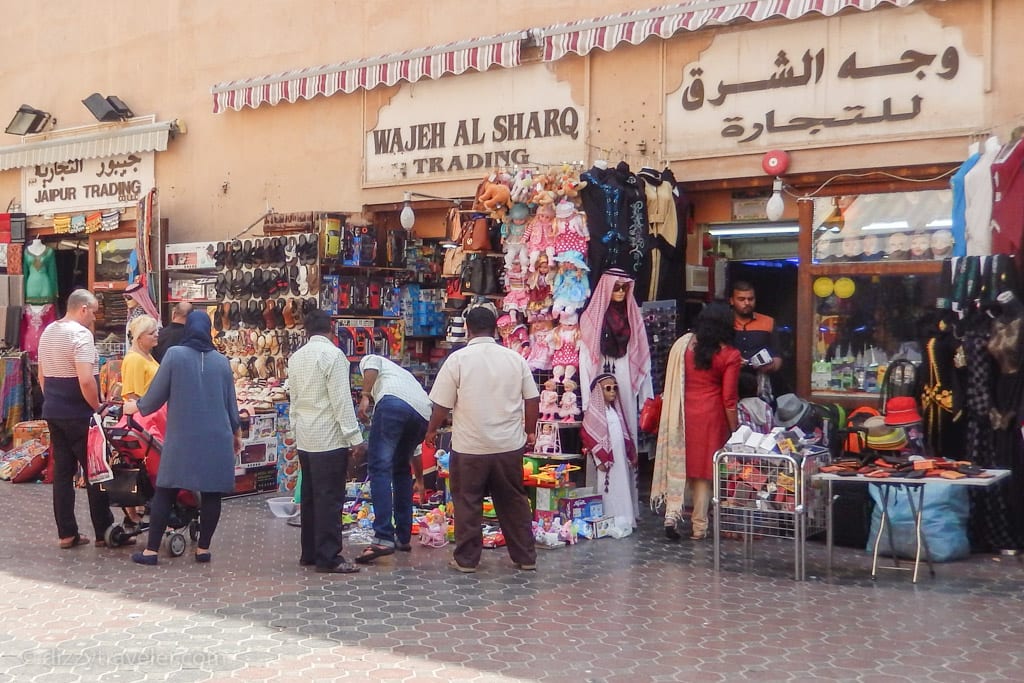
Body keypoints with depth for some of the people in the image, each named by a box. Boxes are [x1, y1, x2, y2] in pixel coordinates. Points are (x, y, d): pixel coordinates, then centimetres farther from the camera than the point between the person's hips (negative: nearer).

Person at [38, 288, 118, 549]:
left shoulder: (48, 332, 12)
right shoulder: (81, 334, -16)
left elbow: (42, 376, 18)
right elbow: (86, 381, -25)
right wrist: (98, 409, -13)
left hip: (53, 413, 8)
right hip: (79, 415, -8)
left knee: (62, 471, 9)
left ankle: (67, 533, 11)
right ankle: (104, 532, 5)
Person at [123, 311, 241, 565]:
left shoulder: (174, 354, -4)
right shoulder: (221, 361, 5)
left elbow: (156, 394, -1)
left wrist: (136, 407, 19)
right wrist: (236, 432, 26)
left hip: (182, 438, -2)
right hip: (216, 438, 2)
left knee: (165, 492, 4)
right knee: (211, 493, 8)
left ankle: (151, 550, 6)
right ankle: (203, 548, 11)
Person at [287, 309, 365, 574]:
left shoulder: (295, 357, 10)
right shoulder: (332, 354, -13)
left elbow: (294, 400, 14)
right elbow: (341, 400, -16)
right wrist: (355, 437, -14)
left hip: (304, 439, 8)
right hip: (329, 438, -8)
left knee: (309, 496, 14)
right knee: (330, 499, -5)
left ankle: (309, 552, 20)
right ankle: (328, 557, -3)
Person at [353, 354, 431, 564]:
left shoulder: (369, 360, 35)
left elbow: (372, 363, 2)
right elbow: (415, 451, 48)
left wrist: (365, 397, -6)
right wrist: (420, 479, 58)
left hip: (393, 403, -6)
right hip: (423, 414, 6)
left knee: (379, 467, -7)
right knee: (401, 469, 23)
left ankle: (384, 538, -17)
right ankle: (404, 537, 24)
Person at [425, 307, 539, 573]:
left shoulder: (458, 359, -8)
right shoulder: (515, 358, 1)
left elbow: (442, 405, -6)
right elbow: (532, 399, 5)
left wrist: (431, 431, 10)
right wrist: (530, 431, 19)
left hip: (470, 446, -3)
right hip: (509, 444, 3)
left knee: (468, 502, 9)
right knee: (514, 501, 13)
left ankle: (466, 559, 14)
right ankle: (525, 556, 19)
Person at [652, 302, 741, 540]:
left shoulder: (683, 345, 0)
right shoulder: (729, 355, -9)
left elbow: (673, 384, 8)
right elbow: (729, 398, -8)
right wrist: (733, 430, 0)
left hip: (683, 413, 2)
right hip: (711, 416, -2)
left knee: (680, 464, 12)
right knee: (704, 469, 7)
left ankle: (672, 512, -5)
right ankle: (699, 527, 13)